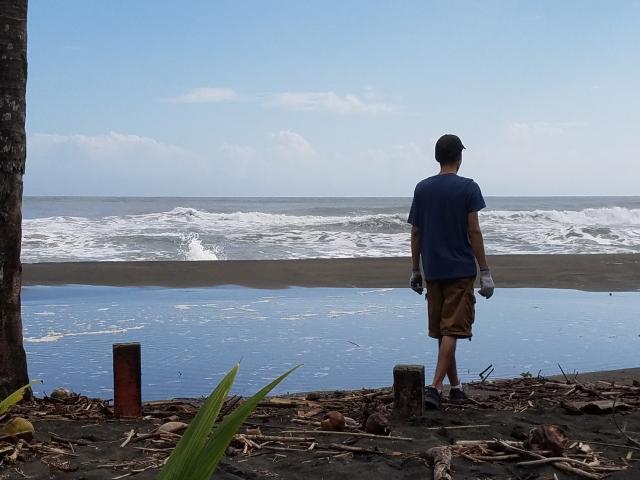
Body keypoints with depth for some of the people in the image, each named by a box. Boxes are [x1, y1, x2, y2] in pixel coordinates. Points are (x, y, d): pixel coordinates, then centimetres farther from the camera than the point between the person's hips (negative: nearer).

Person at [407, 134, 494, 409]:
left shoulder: (422, 188, 6)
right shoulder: (468, 188, -6)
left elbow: (415, 232, 7)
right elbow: (474, 232, -9)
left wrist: (415, 270, 14)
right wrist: (485, 271, -5)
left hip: (432, 271, 4)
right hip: (460, 270, -4)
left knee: (441, 330, 13)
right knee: (452, 330, -4)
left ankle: (455, 387, 22)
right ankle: (435, 387, -14)